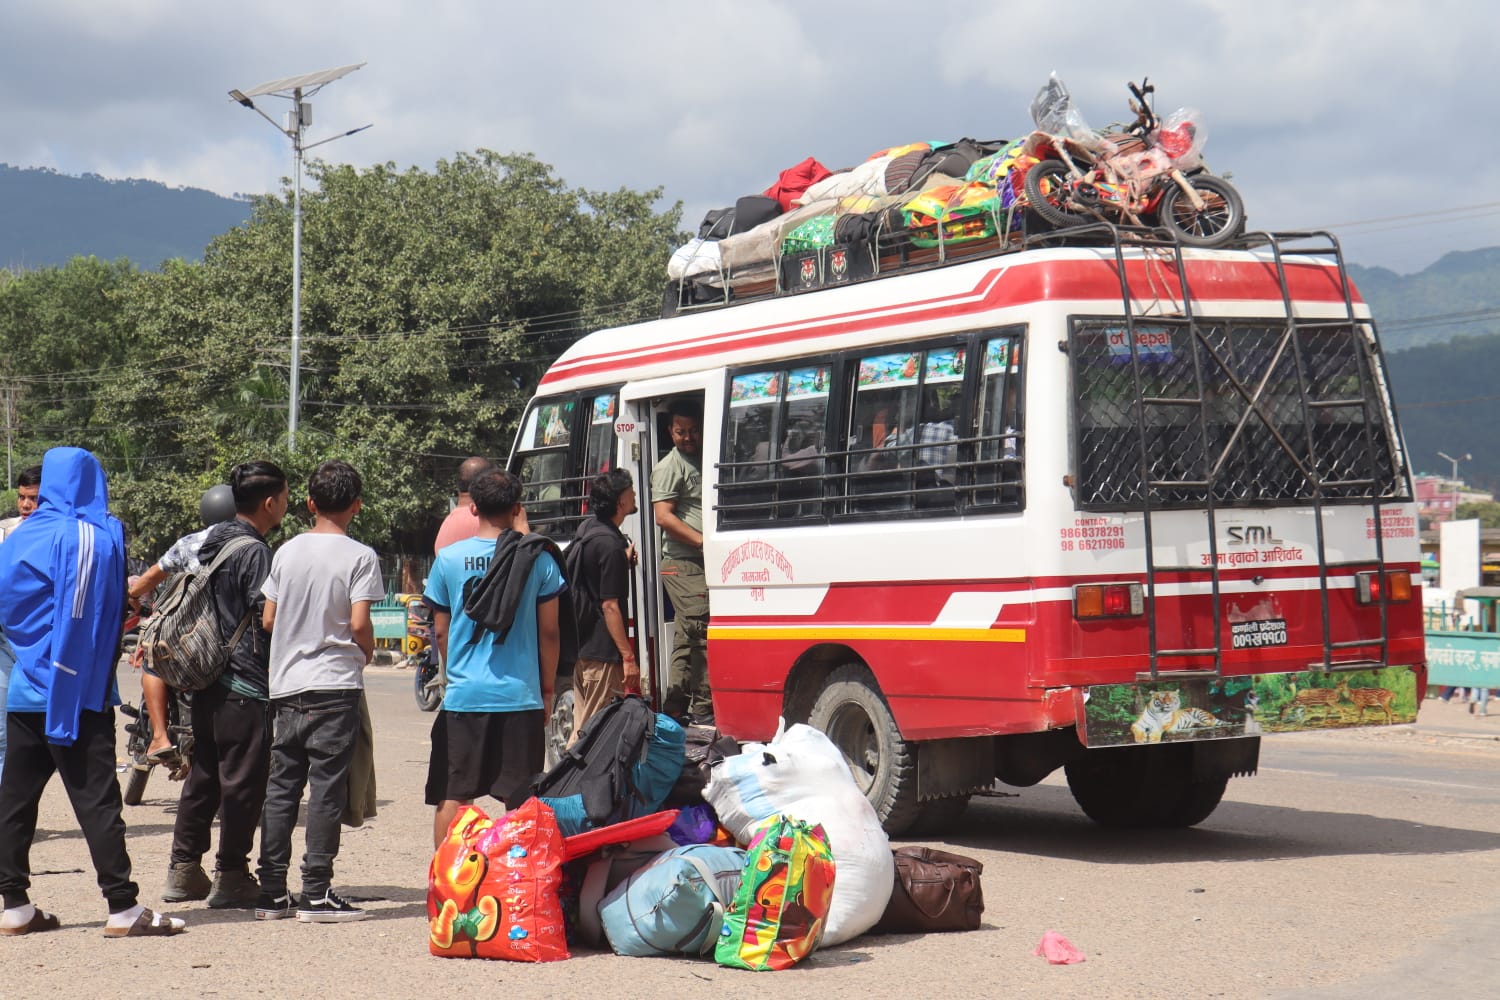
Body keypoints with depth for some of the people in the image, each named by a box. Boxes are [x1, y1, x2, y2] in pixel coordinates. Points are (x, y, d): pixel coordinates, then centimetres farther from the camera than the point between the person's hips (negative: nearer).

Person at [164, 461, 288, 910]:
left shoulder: (212, 544, 13)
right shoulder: (254, 551, -15)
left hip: (206, 682, 9)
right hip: (245, 686, -9)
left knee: (203, 775, 15)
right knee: (243, 780, -2)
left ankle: (184, 869, 19)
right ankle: (231, 874, 1)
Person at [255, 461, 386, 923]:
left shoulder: (287, 552, 7)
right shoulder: (360, 556, -7)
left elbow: (268, 620, 8)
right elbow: (359, 624, -14)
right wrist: (367, 651, 6)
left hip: (286, 685, 5)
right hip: (335, 684, -5)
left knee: (281, 787, 9)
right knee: (326, 789, -2)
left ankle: (272, 892, 11)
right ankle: (316, 893, -3)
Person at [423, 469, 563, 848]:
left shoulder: (449, 558, 1)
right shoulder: (538, 559, -2)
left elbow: (441, 632, 9)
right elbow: (549, 633, 2)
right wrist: (546, 690, 14)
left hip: (463, 695, 1)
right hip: (520, 696, -1)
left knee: (451, 798, 6)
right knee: (517, 800, 4)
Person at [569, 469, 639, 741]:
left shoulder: (586, 530, 11)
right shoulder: (610, 545, -18)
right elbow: (610, 606, -21)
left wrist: (623, 562, 23)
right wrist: (628, 657, -20)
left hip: (580, 646, 10)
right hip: (603, 652, -10)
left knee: (582, 726, 15)